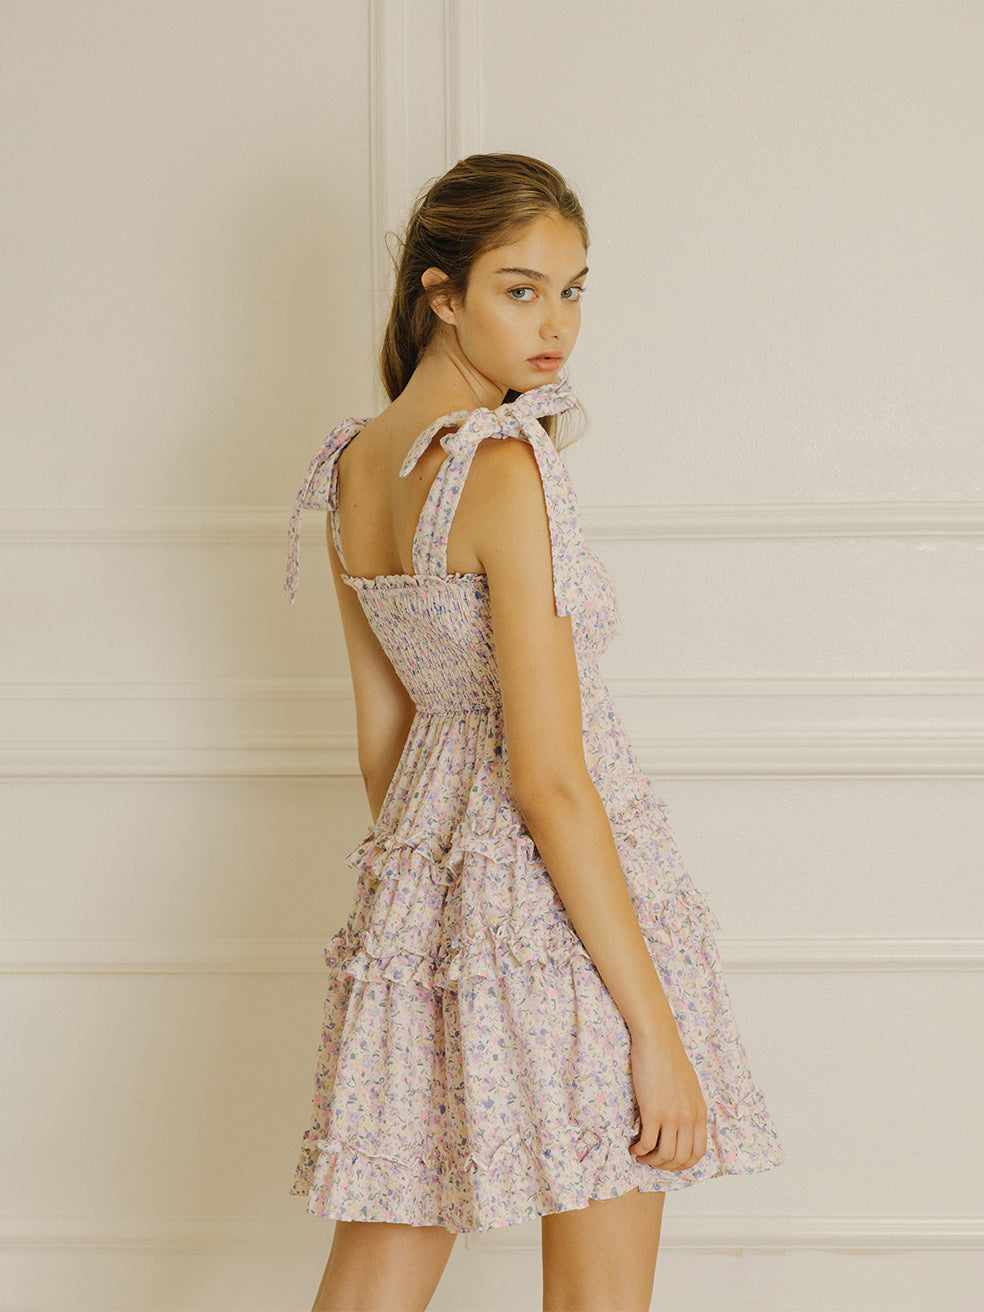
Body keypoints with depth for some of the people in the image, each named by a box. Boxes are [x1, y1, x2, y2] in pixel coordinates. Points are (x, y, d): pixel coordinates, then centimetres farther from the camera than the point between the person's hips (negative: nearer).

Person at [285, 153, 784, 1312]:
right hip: (555, 908, -8)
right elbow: (549, 779, -20)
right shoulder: (503, 464, -17)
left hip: (413, 881, 8)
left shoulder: (352, 462, 7)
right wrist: (657, 1027, -17)